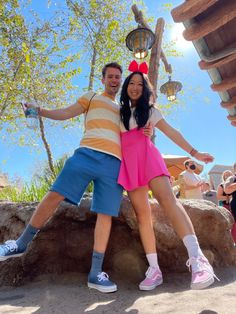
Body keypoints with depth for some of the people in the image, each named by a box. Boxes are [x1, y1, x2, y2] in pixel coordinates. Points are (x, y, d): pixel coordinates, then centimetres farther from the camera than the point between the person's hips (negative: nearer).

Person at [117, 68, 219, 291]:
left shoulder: (150, 110, 17)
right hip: (128, 163, 2)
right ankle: (154, 270, -2)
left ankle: (197, 259, -33)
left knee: (166, 198, -26)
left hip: (148, 157, -1)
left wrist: (194, 152, 8)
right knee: (142, 213, -5)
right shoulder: (118, 112, 20)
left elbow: (172, 132, 12)